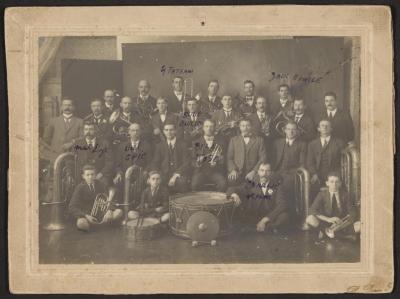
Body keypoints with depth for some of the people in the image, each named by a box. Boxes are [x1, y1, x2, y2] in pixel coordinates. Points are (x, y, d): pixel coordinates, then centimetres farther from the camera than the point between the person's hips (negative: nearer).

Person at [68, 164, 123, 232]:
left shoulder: (100, 185, 4)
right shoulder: (80, 188, -5)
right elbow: (72, 207, -11)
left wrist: (109, 211, -21)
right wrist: (86, 216, -25)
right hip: (86, 215, -3)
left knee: (119, 212, -20)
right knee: (81, 223, -39)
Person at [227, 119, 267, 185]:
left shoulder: (259, 140, 14)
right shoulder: (234, 140, 18)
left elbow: (263, 158, 6)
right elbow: (229, 158, 11)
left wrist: (254, 171, -9)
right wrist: (232, 170, -8)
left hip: (251, 174, -1)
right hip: (237, 174, 1)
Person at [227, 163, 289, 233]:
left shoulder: (277, 186, -2)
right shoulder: (251, 184, 3)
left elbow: (282, 205, -13)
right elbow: (232, 189, 0)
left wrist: (265, 220, -24)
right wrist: (234, 195, -28)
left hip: (269, 218, -1)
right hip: (251, 217, 1)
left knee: (284, 216, -32)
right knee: (236, 213, -27)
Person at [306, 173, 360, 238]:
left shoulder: (344, 194, -2)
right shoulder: (323, 194, -6)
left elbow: (353, 213, 0)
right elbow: (312, 211, -16)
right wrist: (328, 219, -31)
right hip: (326, 224, -2)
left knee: (360, 225, -26)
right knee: (310, 219, -31)